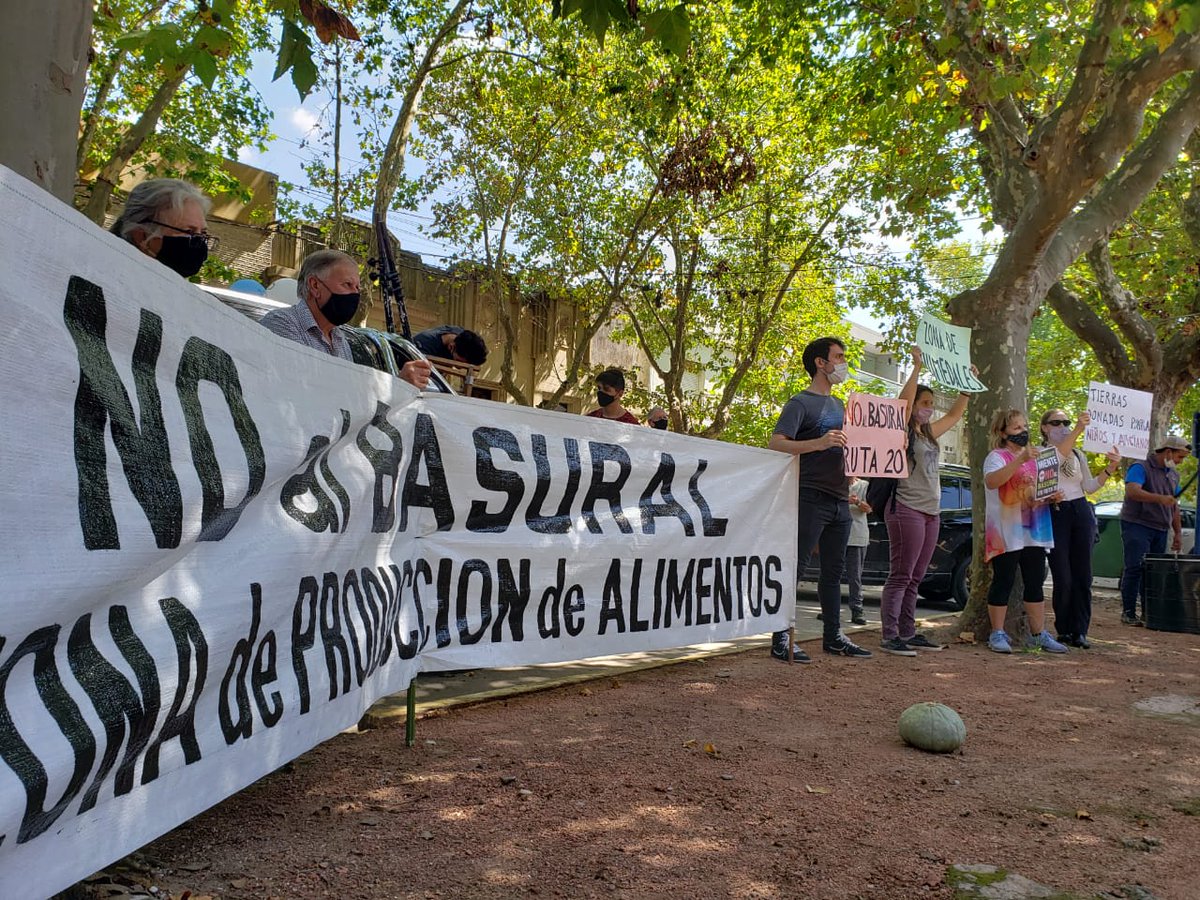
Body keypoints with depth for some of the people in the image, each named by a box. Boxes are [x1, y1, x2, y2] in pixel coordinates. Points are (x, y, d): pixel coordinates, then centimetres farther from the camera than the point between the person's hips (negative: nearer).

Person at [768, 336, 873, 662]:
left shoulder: (839, 405, 20)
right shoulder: (800, 403, -6)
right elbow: (775, 443, -19)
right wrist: (819, 443, -31)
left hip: (840, 501, 8)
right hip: (811, 498, -8)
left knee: (833, 571, 13)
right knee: (793, 567, -5)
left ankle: (833, 636, 22)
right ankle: (781, 639, -2)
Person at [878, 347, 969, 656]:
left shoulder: (929, 433, 18)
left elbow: (955, 414, 31)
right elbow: (904, 400, -22)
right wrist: (917, 367, -24)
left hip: (931, 512, 8)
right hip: (907, 509, -8)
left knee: (915, 579, 10)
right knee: (900, 576, -9)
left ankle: (907, 633, 15)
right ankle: (889, 636, -8)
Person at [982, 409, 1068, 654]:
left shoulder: (1033, 457, 18)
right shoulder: (997, 456, -7)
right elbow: (991, 481, -28)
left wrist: (1052, 496, 5)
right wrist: (1019, 460, -35)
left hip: (1033, 531, 7)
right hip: (1006, 533, -7)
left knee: (1035, 583, 10)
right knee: (1004, 582, -3)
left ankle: (1039, 634, 17)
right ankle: (997, 634, 5)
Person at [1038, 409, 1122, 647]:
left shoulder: (1078, 454, 18)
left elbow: (1090, 487, 15)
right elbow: (1058, 457, -23)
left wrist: (1110, 468, 0)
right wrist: (1078, 429, -36)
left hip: (1081, 513, 5)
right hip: (1055, 514, -5)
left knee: (1083, 576, 2)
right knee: (1063, 579, -5)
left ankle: (1080, 632, 8)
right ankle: (1064, 631, 7)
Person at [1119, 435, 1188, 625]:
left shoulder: (1173, 475, 19)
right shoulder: (1140, 468, -6)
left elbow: (1174, 506, 24)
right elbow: (1132, 491, -24)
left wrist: (1178, 533, 18)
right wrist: (1160, 498, -37)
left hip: (1160, 530, 7)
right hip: (1137, 525, -7)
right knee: (1135, 568, -10)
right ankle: (1128, 613, -6)